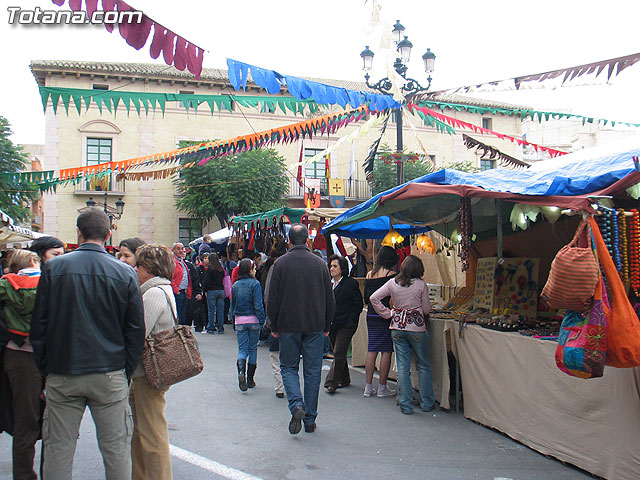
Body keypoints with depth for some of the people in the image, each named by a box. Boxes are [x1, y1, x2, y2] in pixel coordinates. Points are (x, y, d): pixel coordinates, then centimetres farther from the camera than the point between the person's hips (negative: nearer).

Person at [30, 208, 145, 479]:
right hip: (110, 375, 0)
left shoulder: (54, 268, -3)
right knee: (116, 448, 9)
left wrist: (45, 367, 12)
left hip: (62, 375, 1)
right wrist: (126, 373, 10)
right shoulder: (125, 274, -4)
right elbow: (136, 331, 0)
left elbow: (38, 324, 1)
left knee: (58, 448, 12)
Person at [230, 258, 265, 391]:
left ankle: (241, 372, -23)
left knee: (242, 349, 4)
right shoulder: (255, 284, -9)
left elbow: (232, 304, 11)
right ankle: (250, 379, 14)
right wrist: (262, 320, -9)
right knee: (253, 348, 9)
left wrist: (233, 321, 19)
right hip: (253, 320, -3)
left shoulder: (236, 285, 5)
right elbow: (258, 305, -14)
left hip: (239, 321, 3)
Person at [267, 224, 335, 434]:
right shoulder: (320, 263, 1)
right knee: (313, 371, 9)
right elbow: (330, 300, 5)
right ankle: (310, 419, 14)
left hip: (288, 325, -1)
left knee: (288, 367, 12)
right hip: (315, 326, 2)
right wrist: (326, 326, 15)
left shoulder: (280, 263, -6)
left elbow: (273, 299, -4)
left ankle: (296, 404, -10)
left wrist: (274, 326, 6)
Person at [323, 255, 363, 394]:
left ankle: (332, 382, -4)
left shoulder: (351, 283, -7)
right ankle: (344, 380, 27)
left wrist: (350, 319, -9)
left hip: (346, 324, -6)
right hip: (332, 324, 6)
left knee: (339, 353, -8)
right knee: (337, 353, 14)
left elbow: (359, 304, -3)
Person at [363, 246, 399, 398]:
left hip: (371, 316, 6)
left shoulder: (369, 274, 7)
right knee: (386, 351, 2)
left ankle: (368, 387, 14)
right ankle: (382, 388, 7)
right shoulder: (392, 275, -10)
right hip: (386, 316, -5)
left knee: (371, 350, 10)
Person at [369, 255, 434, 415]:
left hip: (397, 328, 3)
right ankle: (427, 403, 18)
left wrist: (388, 314, 4)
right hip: (417, 328, -2)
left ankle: (406, 405, 9)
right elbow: (426, 309, -1)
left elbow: (373, 298, -1)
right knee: (424, 366, 12)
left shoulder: (393, 283, 1)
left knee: (402, 367, 6)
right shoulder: (421, 285, -7)